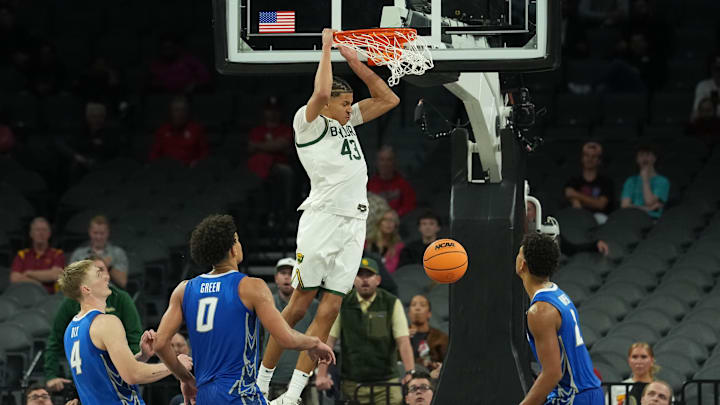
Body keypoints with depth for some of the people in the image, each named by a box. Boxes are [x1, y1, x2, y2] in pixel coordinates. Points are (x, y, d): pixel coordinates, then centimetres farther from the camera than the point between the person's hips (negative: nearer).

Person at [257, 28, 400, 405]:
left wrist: (354, 60, 14)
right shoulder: (307, 122, -1)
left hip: (353, 223, 7)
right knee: (298, 304, -5)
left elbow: (388, 99, 23)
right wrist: (327, 46, -9)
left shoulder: (347, 121, 21)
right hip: (323, 218, -7)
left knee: (328, 310, 0)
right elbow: (321, 93, -22)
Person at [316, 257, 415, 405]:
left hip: (385, 383, -1)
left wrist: (410, 373, -18)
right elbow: (328, 340, 3)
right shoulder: (342, 304, 5)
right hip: (351, 384, 1)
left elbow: (403, 341, -5)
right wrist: (322, 375, -6)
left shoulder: (392, 304, 2)